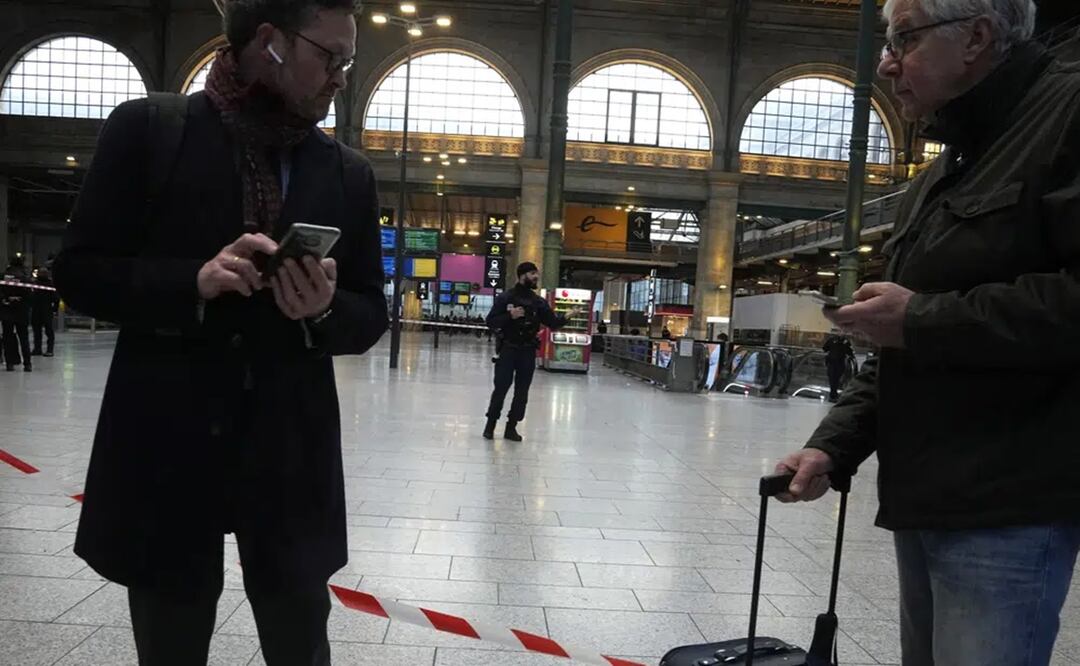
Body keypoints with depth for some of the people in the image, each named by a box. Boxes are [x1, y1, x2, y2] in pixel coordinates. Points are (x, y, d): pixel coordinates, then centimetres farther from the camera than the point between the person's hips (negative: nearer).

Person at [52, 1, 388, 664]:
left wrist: (324, 310, -14)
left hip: (292, 460, 2)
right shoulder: (148, 130, 0)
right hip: (164, 452, -1)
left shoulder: (350, 173, 6)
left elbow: (371, 317, 8)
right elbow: (79, 272, -1)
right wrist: (193, 282, -18)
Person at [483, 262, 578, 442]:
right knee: (501, 388, -1)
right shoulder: (505, 297, -2)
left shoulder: (539, 302, 8)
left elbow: (553, 324, 5)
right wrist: (510, 316, -19)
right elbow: (490, 322, -5)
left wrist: (567, 318, -14)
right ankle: (491, 424, 15)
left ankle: (511, 427, 16)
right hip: (508, 350, -3)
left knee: (522, 392, 5)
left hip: (528, 352, 3)